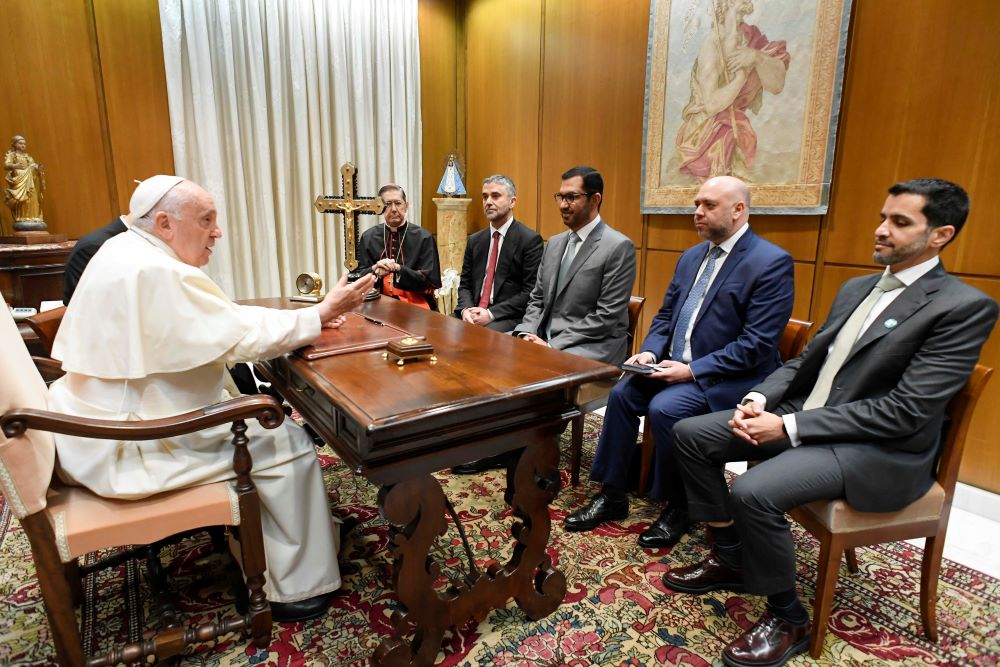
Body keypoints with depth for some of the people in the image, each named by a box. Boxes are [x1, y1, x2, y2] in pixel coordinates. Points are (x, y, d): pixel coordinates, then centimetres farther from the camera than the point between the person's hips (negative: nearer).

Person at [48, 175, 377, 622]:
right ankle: (295, 588, 7)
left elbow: (222, 323, 10)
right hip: (126, 448, -10)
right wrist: (320, 315, -13)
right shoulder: (156, 273, -25)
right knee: (289, 444, -7)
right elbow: (241, 337, -22)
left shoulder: (127, 252, 9)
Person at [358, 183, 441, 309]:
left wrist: (398, 269, -19)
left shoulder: (424, 237, 0)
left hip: (415, 304, -1)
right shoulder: (368, 237, 7)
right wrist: (375, 271, -15)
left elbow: (429, 281, -5)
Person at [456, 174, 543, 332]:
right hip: (474, 314, 5)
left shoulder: (530, 240, -4)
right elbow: (465, 285, 15)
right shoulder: (474, 240, 14)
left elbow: (531, 292, -9)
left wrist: (491, 314, -15)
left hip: (509, 318, -5)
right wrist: (466, 310, -7)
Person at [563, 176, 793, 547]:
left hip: (728, 377, -7)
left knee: (664, 408, -27)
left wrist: (692, 370, -22)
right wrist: (650, 352, -5)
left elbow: (758, 345, -19)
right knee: (623, 394, -13)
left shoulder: (772, 262, -12)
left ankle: (678, 507, -3)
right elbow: (665, 317, 15)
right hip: (676, 365, 7)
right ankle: (612, 495, 1)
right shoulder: (691, 256, 11)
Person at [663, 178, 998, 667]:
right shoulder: (855, 288, 12)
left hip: (879, 450, -8)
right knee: (691, 433, -3)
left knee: (754, 492, -31)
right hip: (801, 417, 8)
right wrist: (759, 399, -6)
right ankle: (730, 557, 13)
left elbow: (905, 411, -20)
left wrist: (790, 427, -22)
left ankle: (787, 618, -1)